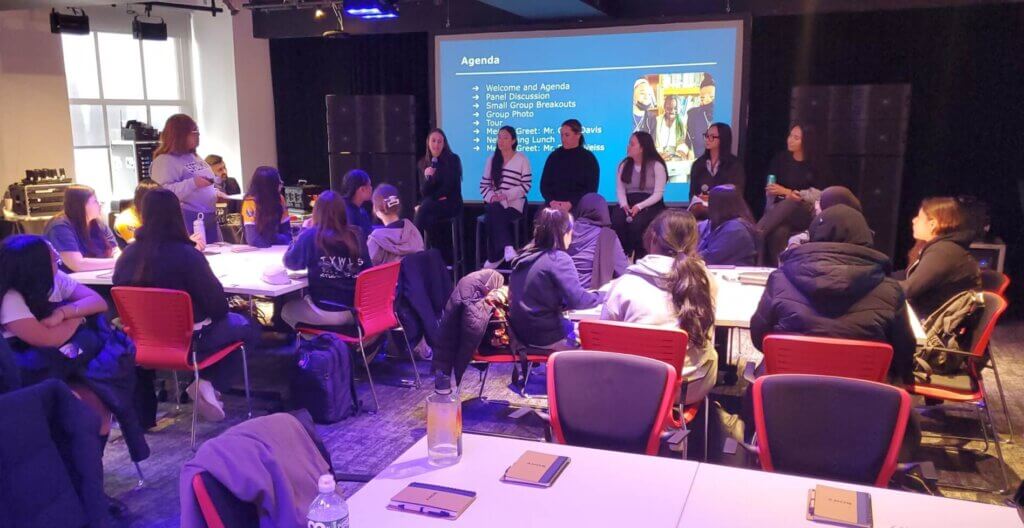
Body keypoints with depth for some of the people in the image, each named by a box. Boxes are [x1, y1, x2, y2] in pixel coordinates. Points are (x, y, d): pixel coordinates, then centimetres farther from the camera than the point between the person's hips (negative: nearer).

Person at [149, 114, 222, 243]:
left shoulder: (194, 157, 17)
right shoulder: (165, 161, -11)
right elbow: (163, 192, -23)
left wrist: (216, 193, 14)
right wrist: (193, 183, -29)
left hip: (209, 218, 9)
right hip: (186, 219, -9)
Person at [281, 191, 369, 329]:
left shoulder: (311, 236, -12)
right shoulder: (356, 235, 0)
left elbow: (290, 262, 2)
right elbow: (366, 270, 12)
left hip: (327, 312, -5)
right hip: (357, 309, 5)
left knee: (286, 310, 26)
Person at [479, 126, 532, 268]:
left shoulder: (522, 160, 2)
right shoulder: (491, 159, 15)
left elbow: (526, 185, -6)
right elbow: (484, 185, 13)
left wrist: (506, 195, -17)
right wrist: (491, 196, -10)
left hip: (514, 205, -3)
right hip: (494, 204, 3)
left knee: (493, 213, -31)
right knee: (493, 211, -33)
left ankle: (495, 257, -26)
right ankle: (506, 247, -36)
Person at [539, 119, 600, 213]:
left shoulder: (588, 158, 4)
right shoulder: (554, 156, 11)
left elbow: (591, 189, -2)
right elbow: (544, 183, 9)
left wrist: (570, 204, -13)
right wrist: (552, 201, -9)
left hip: (578, 208, -2)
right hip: (554, 207, 2)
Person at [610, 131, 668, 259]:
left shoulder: (656, 166, -2)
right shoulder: (624, 164, 14)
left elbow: (658, 194, -8)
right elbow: (620, 189, 6)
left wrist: (639, 206, -22)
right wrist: (624, 204, -15)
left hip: (650, 205, -4)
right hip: (629, 203, 4)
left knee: (636, 223, -36)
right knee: (617, 221, -31)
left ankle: (639, 258, -17)